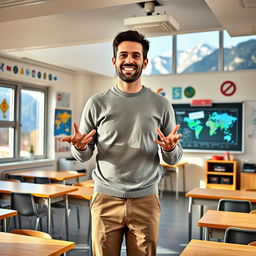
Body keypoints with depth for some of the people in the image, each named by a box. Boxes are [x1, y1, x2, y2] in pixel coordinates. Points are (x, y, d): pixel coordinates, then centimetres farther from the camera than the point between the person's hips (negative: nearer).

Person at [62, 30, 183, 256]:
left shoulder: (161, 104, 3)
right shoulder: (97, 103, 1)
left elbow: (174, 159, 5)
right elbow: (83, 156, 6)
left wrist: (170, 148, -17)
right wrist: (79, 147, -17)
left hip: (146, 200, 1)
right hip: (106, 199, 0)